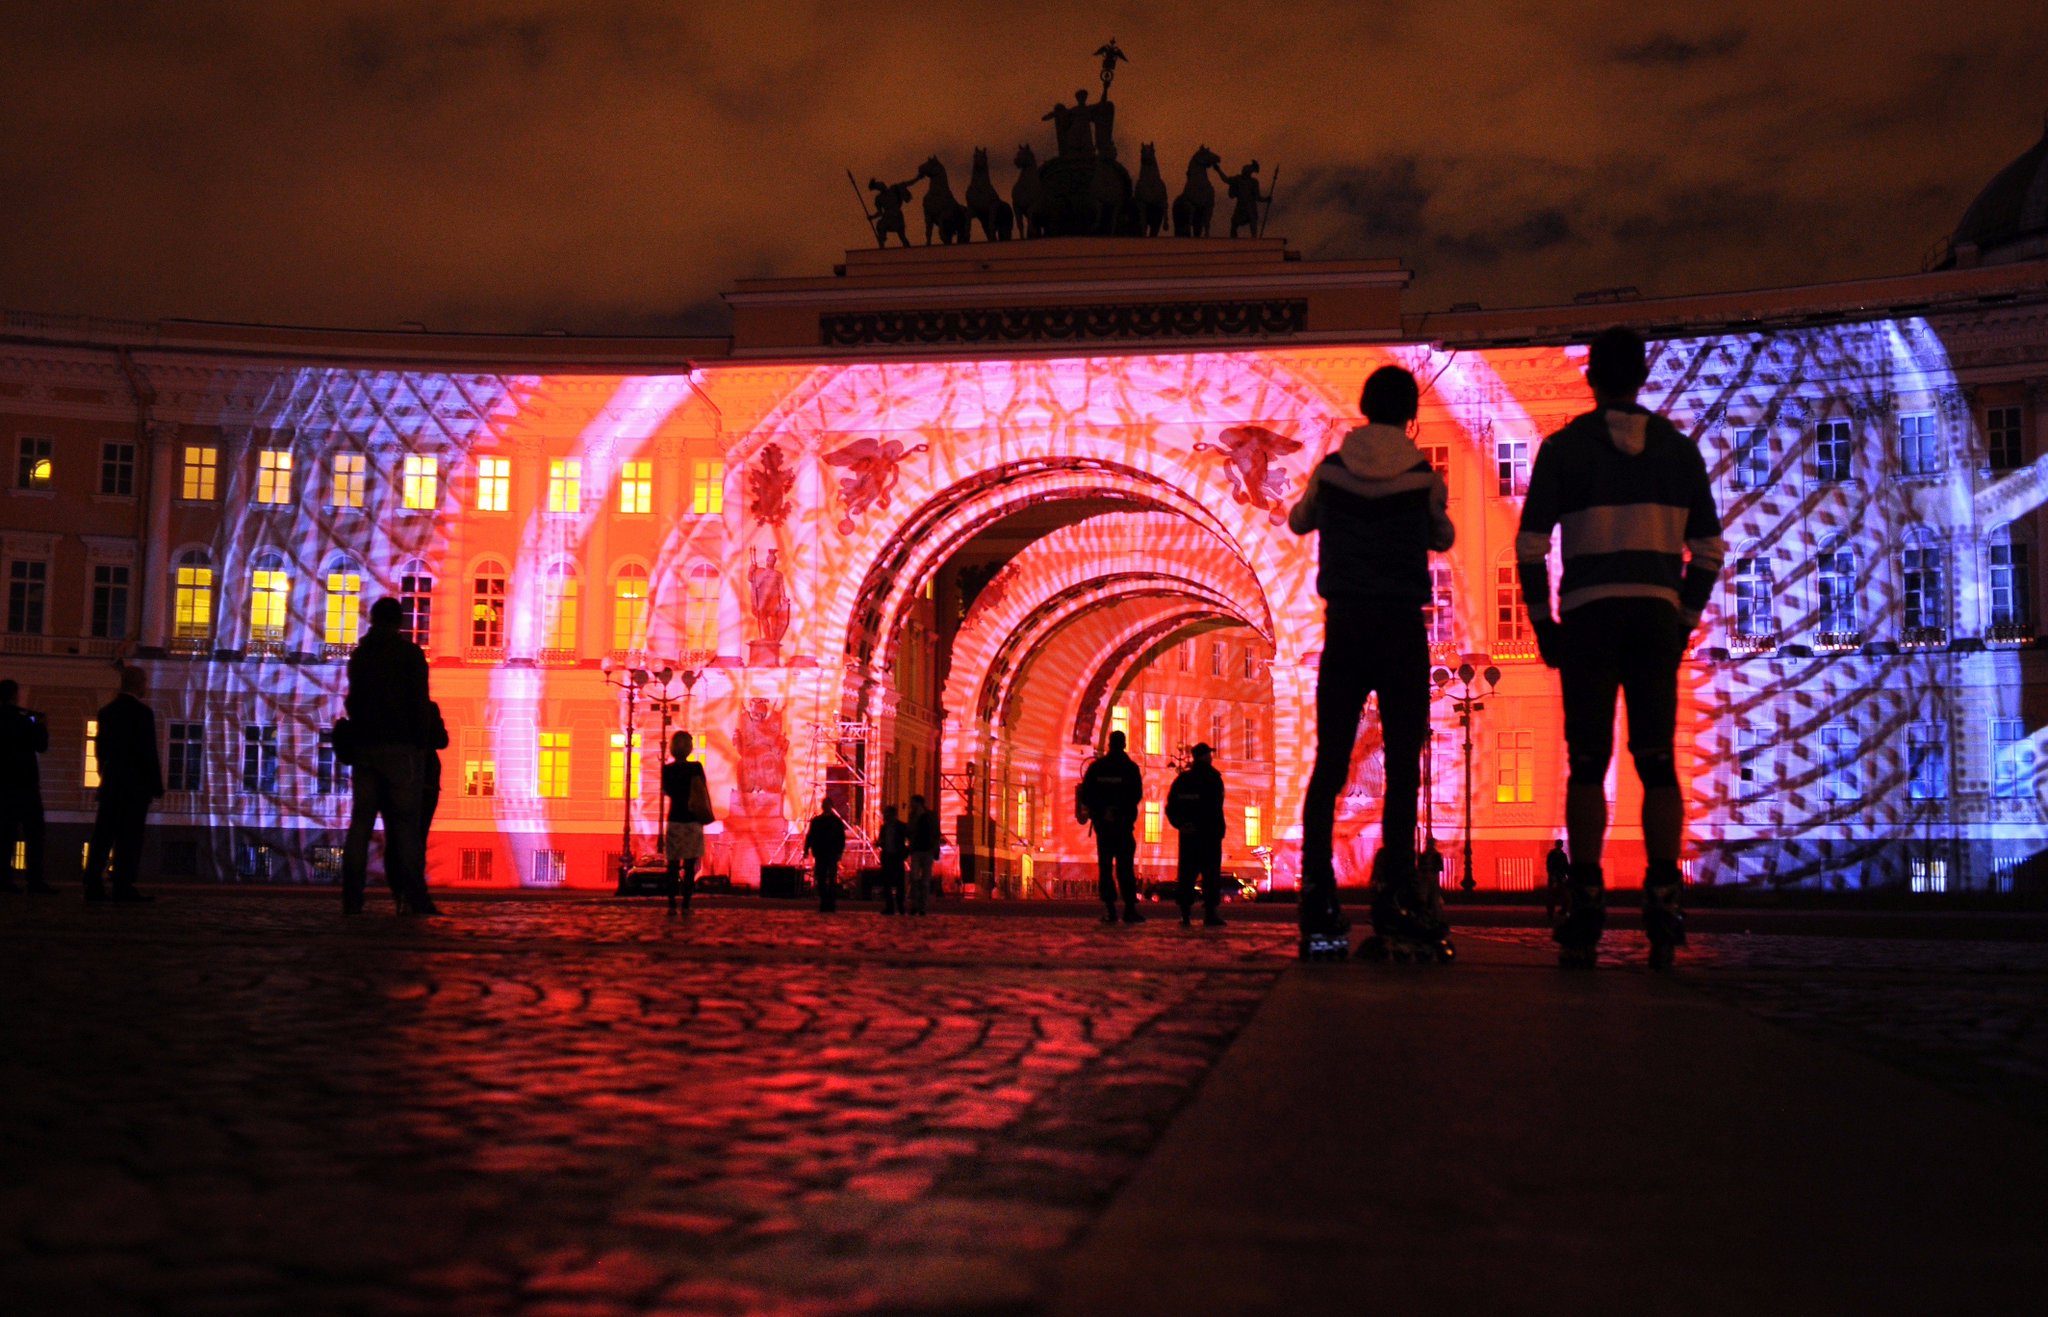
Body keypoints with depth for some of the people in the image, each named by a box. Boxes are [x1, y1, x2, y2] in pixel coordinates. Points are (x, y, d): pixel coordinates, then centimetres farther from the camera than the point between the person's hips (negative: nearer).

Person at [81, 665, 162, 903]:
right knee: (129, 837, -4)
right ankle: (123, 887, -4)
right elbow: (149, 752, -13)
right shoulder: (143, 712, -11)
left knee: (103, 834, 7)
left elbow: (100, 747, 15)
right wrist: (157, 785, -7)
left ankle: (93, 885, 6)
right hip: (136, 783, -7)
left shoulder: (107, 710, 10)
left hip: (110, 782, 7)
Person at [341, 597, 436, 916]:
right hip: (400, 747, -5)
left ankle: (352, 898, -1)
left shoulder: (359, 654, 14)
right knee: (407, 822, -6)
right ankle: (415, 898, -11)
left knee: (361, 820, 4)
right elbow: (420, 703, -9)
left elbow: (353, 701, 20)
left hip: (362, 746, 5)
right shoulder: (410, 653, -3)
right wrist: (422, 742, -4)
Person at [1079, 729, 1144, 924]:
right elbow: (1137, 795, -6)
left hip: (1102, 823, 2)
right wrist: (1123, 811, 4)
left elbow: (1085, 795, 1)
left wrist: (1099, 811, 8)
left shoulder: (1096, 767, 4)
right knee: (1125, 867, -2)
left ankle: (1109, 908, -1)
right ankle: (1130, 909, -9)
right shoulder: (1130, 768, -2)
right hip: (1124, 825, -2)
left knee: (1105, 866, 5)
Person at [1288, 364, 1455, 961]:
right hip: (1403, 630, -2)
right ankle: (1394, 895, -10)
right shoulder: (1424, 477, 0)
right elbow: (1442, 538, 18)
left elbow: (1298, 521, 22)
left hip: (1344, 626, 2)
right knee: (1403, 764, -1)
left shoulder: (1330, 470, 3)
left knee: (1329, 763, 2)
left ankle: (1318, 900, -4)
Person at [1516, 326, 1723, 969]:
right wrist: (1685, 622, 16)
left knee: (1588, 765, 0)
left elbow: (1530, 545, -3)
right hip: (1657, 614, 2)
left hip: (1588, 616, -2)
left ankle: (1585, 910, -4)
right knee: (1657, 763, 4)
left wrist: (1543, 624, 4)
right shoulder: (1678, 447, 11)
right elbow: (1707, 549, 10)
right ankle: (1662, 903, -4)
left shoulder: (1564, 446, 3)